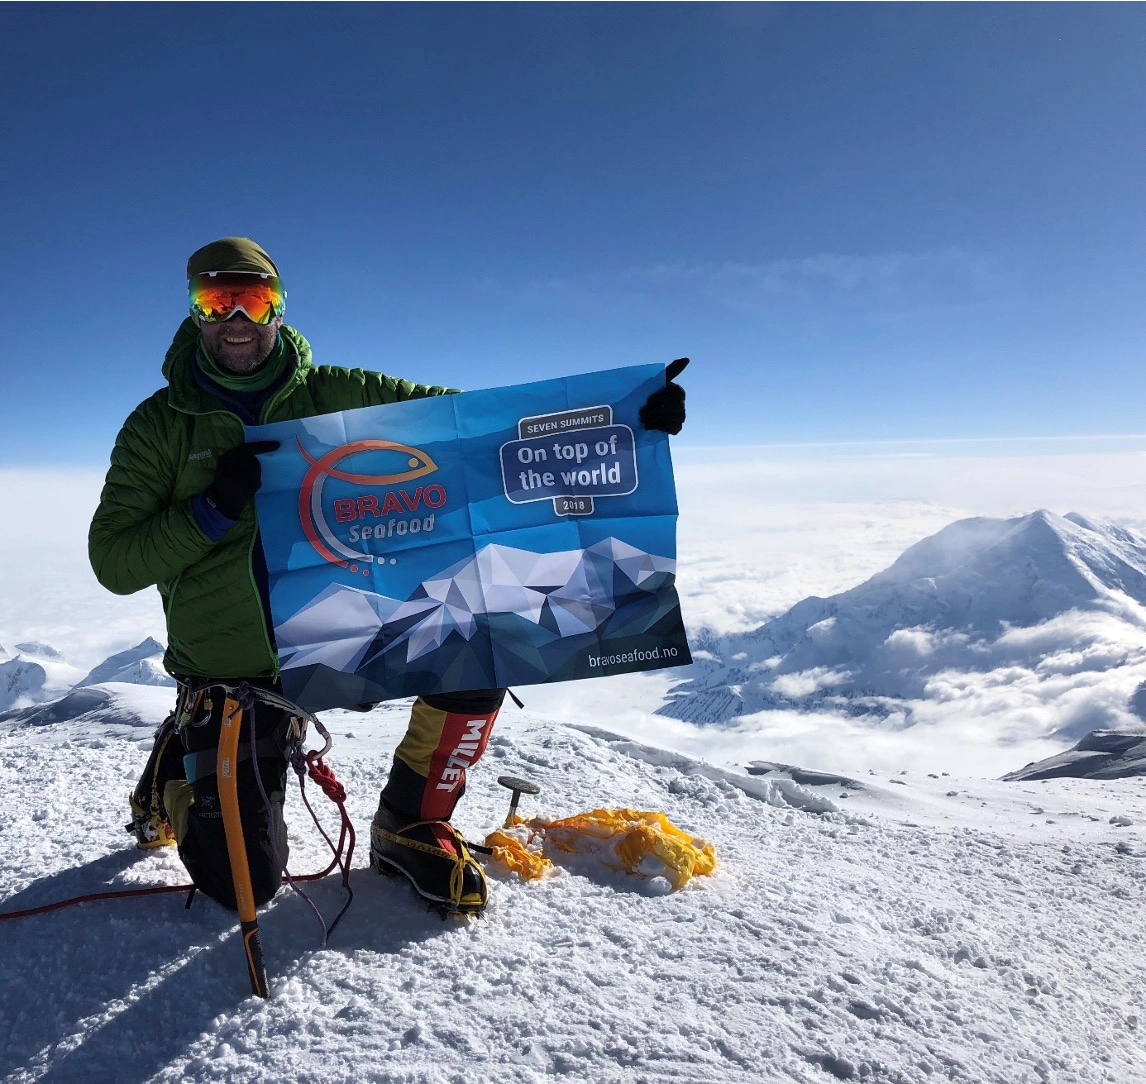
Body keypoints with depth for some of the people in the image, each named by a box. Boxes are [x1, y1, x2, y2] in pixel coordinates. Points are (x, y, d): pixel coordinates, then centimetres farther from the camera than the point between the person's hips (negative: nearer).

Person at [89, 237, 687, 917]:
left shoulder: (331, 395, -1)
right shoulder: (159, 426, -2)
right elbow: (114, 561, -4)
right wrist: (211, 509, -22)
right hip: (231, 677, -1)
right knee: (248, 884, -1)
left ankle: (410, 825, 1)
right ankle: (172, 772, 34)